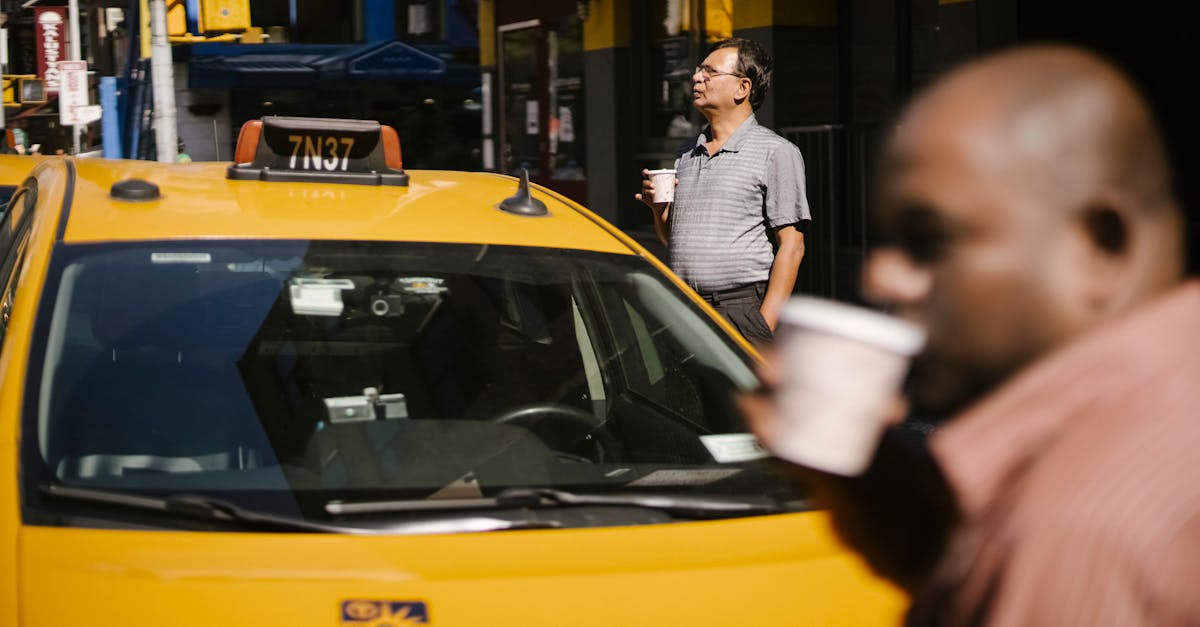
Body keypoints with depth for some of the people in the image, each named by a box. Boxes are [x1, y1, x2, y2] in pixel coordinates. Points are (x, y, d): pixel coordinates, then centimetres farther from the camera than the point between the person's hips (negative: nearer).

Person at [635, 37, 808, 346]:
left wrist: (766, 323, -15)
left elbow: (791, 245, -8)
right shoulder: (687, 155, 17)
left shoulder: (775, 152, -2)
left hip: (743, 308, -6)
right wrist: (659, 208, 4)